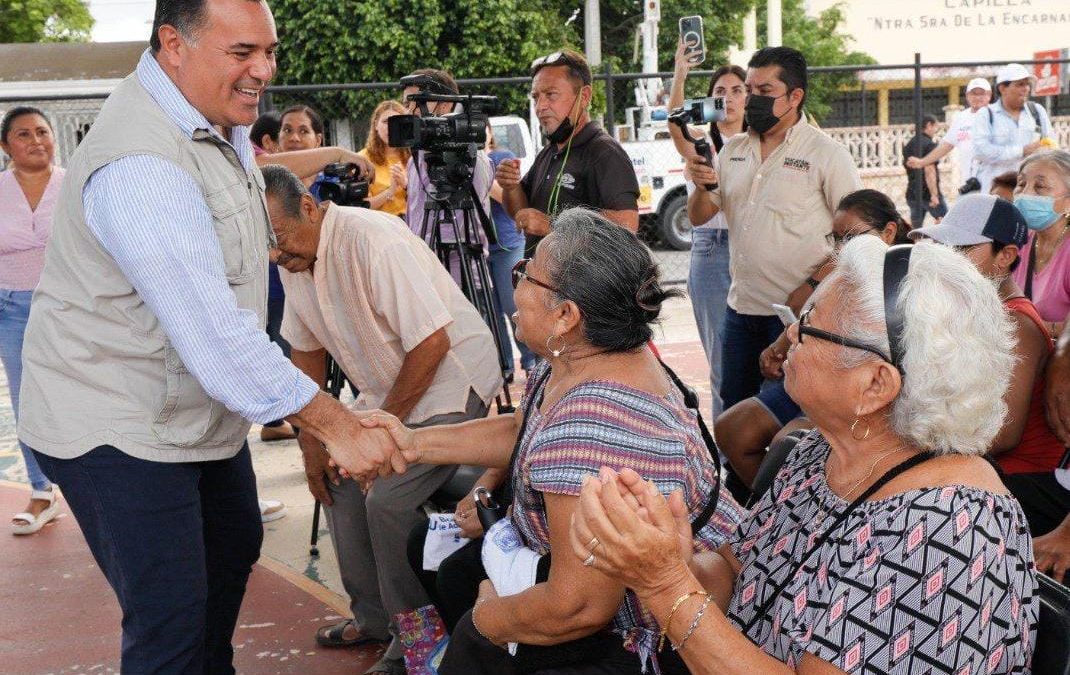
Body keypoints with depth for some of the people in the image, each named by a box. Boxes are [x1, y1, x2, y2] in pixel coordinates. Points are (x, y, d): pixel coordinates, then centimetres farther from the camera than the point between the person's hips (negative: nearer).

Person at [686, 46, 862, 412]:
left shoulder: (827, 153, -6)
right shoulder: (733, 151, 11)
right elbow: (698, 217, 13)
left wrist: (814, 285, -18)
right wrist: (700, 187, -9)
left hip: (798, 310, -5)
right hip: (741, 309, 6)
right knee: (733, 409, 12)